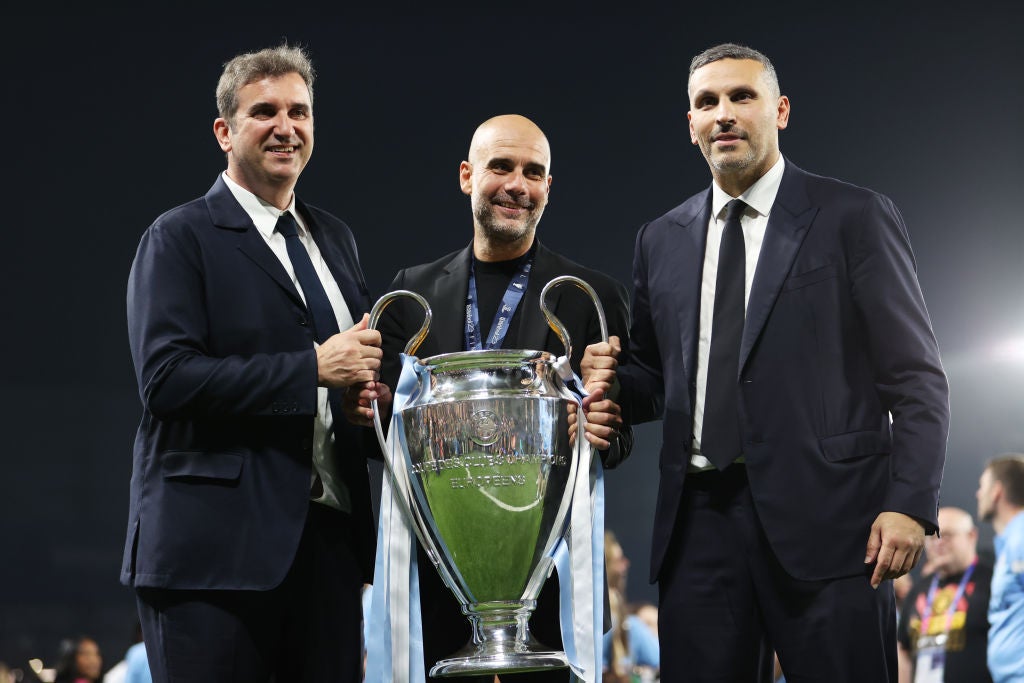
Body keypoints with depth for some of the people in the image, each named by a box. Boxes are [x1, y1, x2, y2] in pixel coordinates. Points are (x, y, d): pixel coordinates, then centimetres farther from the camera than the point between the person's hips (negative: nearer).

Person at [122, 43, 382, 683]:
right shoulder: (180, 238, -2)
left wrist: (369, 380, 5)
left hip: (327, 535, 6)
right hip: (218, 542, -6)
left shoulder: (335, 238, 19)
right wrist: (313, 368, -16)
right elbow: (166, 377, -14)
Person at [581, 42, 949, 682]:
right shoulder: (662, 240, 16)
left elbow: (915, 376, -1)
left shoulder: (854, 218, 2)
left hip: (822, 518, -4)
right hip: (700, 521, 4)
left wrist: (911, 503, -12)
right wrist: (612, 383, -2)